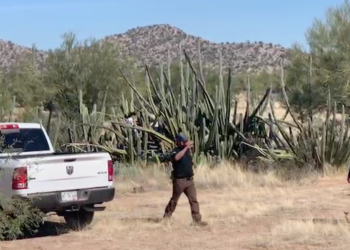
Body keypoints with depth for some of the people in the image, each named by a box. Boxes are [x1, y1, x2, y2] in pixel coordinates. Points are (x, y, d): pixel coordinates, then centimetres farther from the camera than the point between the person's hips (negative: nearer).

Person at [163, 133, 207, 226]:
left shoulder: (187, 150, 7)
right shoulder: (176, 151, -16)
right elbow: (176, 158, -42)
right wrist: (186, 147, -40)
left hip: (189, 180, 6)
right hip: (179, 180, -6)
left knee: (193, 200, 1)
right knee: (174, 200, 8)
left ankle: (197, 220, 1)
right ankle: (166, 217, 25)